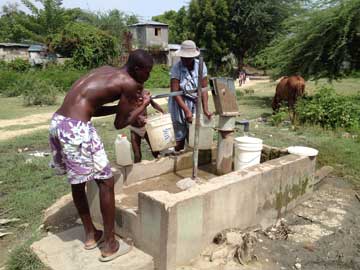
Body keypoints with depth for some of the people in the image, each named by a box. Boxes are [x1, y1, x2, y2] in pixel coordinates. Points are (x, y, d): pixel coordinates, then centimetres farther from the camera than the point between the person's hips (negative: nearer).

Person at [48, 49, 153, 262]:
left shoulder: (106, 71, 19)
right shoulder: (130, 84, -5)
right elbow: (120, 124, 0)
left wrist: (125, 105, 20)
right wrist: (144, 105, 12)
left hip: (58, 123, 9)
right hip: (77, 129, -9)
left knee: (78, 180, 20)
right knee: (106, 182, 5)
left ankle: (91, 234, 38)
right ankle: (110, 245, 17)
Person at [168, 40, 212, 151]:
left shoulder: (201, 66, -6)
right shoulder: (176, 68, -14)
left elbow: (203, 89, -6)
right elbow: (175, 92, -18)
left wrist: (205, 108, -17)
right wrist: (186, 110, -25)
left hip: (195, 104, 2)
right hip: (179, 105, -2)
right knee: (179, 139, 1)